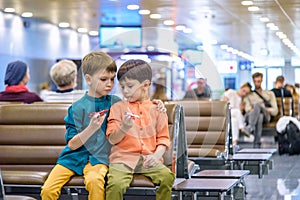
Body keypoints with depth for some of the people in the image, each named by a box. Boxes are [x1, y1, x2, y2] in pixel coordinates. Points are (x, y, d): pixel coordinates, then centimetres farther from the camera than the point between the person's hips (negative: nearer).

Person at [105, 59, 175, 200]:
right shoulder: (118, 107, 9)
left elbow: (163, 138, 8)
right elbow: (112, 139, 3)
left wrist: (157, 155, -10)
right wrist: (124, 127, -16)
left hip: (148, 159, 1)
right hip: (123, 158, -1)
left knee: (167, 176, -24)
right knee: (115, 183, -28)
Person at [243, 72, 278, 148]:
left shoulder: (270, 93, 27)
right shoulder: (248, 95, 28)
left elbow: (275, 111, 14)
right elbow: (247, 108, 6)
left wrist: (264, 109, -5)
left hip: (265, 116, -1)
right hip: (251, 116, 1)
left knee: (257, 105, -36)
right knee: (259, 116, -40)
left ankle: (250, 127, -61)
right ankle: (257, 144, -60)